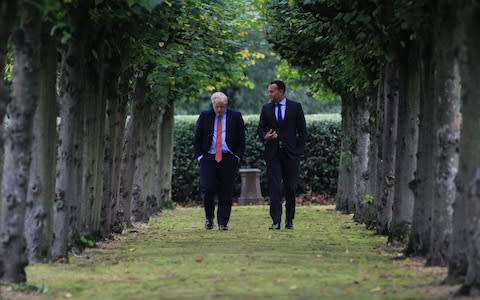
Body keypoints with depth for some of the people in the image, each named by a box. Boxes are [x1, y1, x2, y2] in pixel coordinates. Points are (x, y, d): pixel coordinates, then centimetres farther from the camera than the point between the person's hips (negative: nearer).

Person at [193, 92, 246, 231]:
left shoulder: (235, 117, 5)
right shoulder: (204, 117, 7)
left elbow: (241, 140, 7)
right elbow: (197, 139, 9)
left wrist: (237, 157, -2)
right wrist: (199, 156, -1)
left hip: (228, 159, 0)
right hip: (208, 158, 0)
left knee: (226, 193, -1)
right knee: (207, 189, -10)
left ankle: (223, 223, 5)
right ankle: (209, 218, 11)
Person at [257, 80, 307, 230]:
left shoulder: (295, 107, 2)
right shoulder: (266, 109, 9)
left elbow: (302, 130, 4)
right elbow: (260, 128, 12)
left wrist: (299, 150, -2)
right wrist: (265, 136, -12)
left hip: (290, 154, -1)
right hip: (273, 154, 1)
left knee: (290, 188, 4)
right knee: (275, 188, -8)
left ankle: (289, 220, 14)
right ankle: (276, 221, -10)